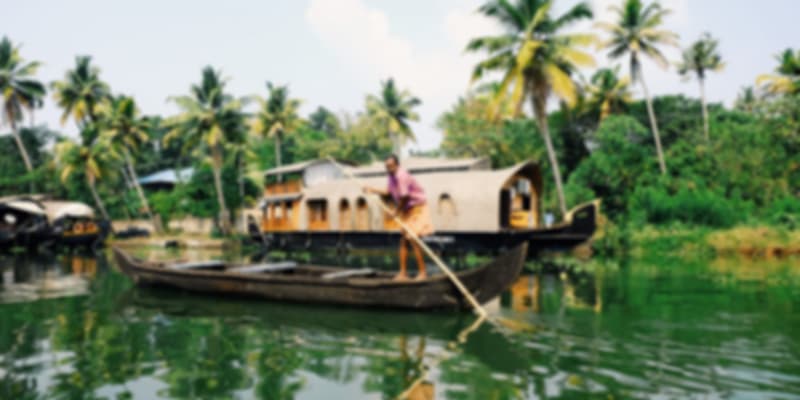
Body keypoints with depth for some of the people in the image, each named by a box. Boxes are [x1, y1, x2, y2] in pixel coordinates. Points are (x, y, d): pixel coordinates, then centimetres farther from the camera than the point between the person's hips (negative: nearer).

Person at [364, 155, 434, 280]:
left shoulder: (401, 176, -24)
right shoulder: (392, 176, 6)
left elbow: (404, 197, -23)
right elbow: (388, 192, 16)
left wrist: (397, 211, -11)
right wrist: (372, 190, 14)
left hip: (417, 208, -10)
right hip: (408, 210, 10)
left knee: (413, 239, -14)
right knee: (404, 241, 8)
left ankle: (423, 272, -7)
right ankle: (403, 272, 13)